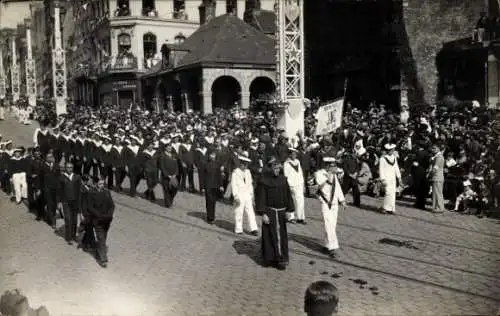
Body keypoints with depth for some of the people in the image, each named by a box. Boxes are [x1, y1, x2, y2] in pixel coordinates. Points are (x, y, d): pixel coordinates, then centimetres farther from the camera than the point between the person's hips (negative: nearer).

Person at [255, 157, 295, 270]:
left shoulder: (283, 179, 6)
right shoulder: (264, 180, -9)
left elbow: (288, 195, 10)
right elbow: (260, 197, -10)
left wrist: (289, 210, 5)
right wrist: (263, 213, -15)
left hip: (281, 211, 5)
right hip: (270, 212, -5)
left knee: (282, 235, 8)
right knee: (271, 236, -4)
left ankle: (280, 259, 18)